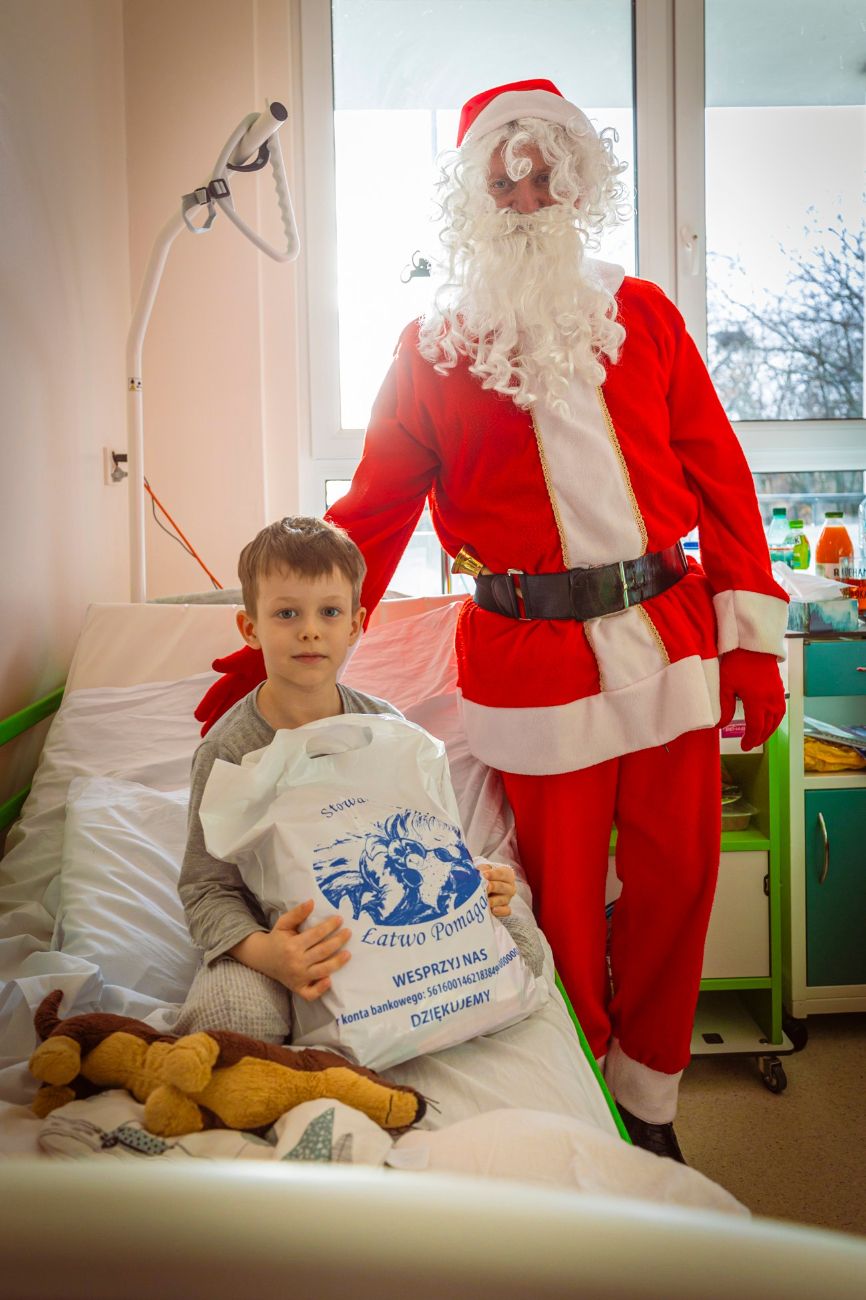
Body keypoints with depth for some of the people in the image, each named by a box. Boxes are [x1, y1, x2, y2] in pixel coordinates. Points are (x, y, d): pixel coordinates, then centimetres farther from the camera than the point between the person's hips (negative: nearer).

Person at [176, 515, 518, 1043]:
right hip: (272, 935, -4)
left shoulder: (384, 726, -1)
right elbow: (207, 888, -12)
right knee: (228, 1011, -35)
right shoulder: (228, 750, -13)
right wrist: (264, 952, -32)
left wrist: (474, 879, -13)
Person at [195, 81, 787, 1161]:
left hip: (669, 645, 2)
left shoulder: (642, 315, 10)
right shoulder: (432, 347, 7)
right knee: (563, 906, 5)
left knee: (673, 883, 8)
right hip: (531, 661, -2)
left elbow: (719, 475, 8)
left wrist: (751, 637, 2)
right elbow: (374, 509, 5)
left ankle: (648, 1106, 31)